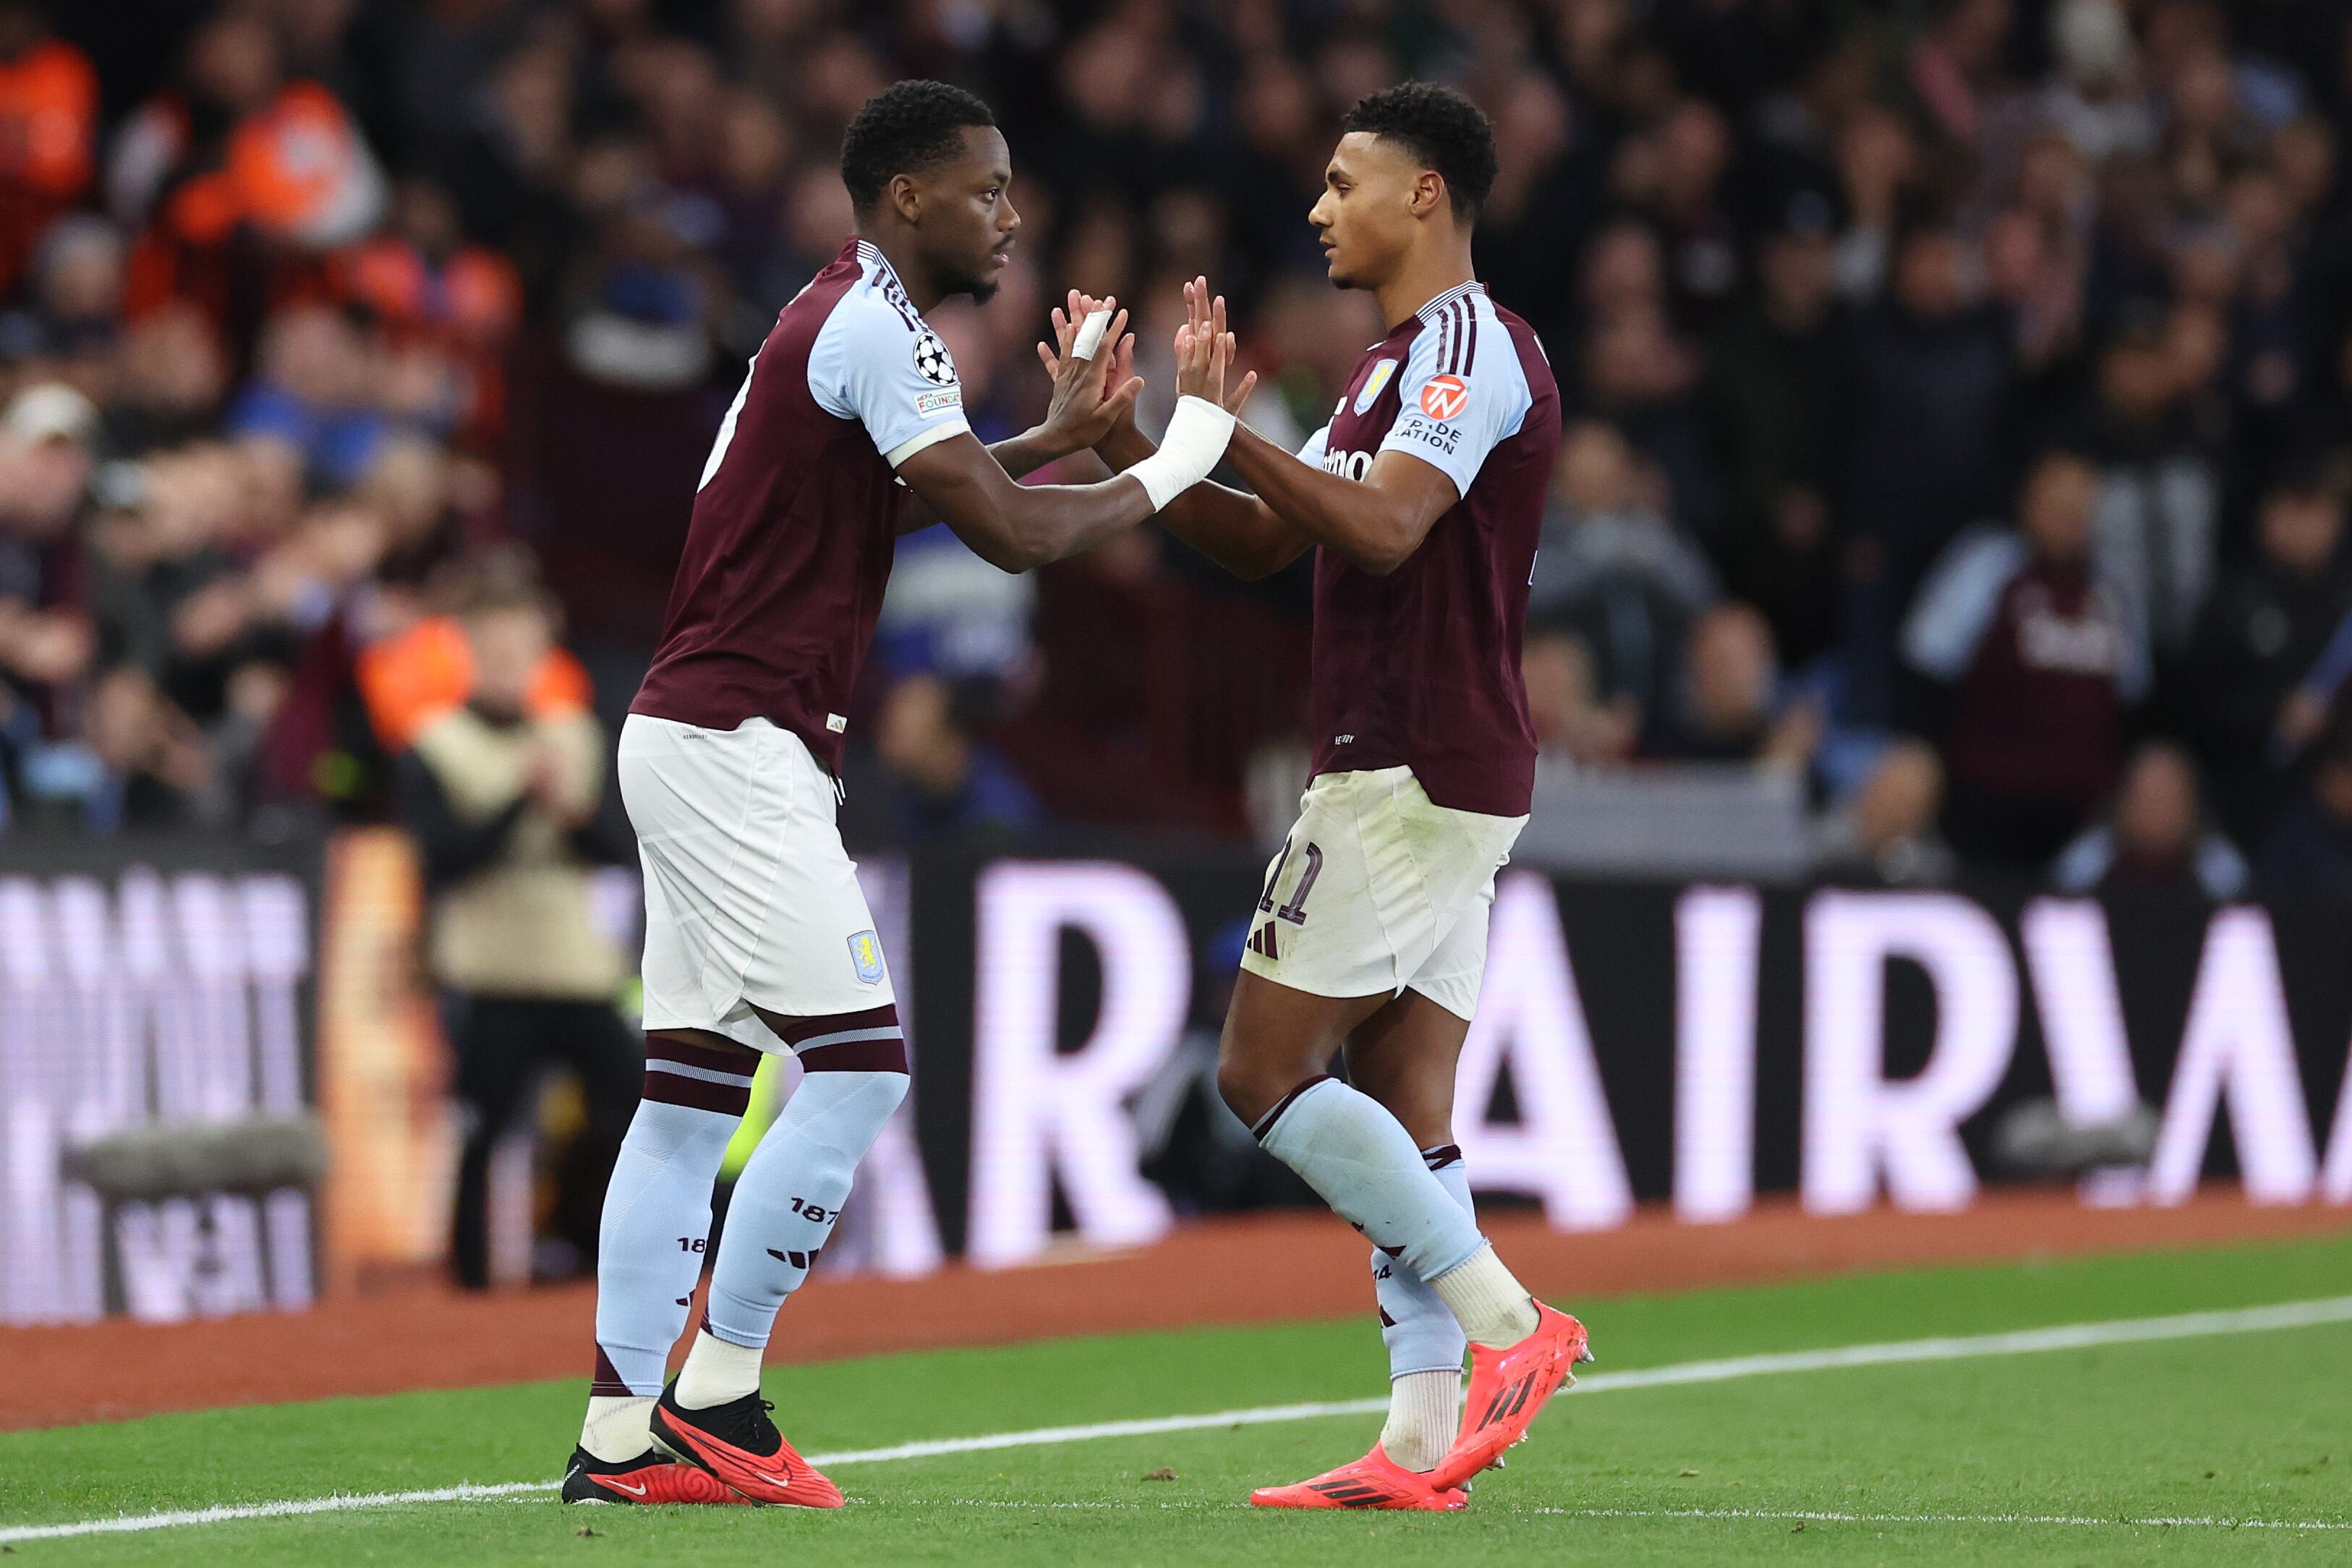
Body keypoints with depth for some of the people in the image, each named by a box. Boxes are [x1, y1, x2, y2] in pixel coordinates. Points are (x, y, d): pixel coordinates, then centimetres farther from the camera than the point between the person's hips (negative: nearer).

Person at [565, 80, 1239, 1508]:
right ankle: (716, 1399, -5)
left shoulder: (832, 323, 18)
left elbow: (896, 491, 31)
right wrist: (1167, 468, -5)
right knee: (857, 1067, -9)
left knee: (693, 1091, 7)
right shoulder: (876, 330, -13)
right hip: (738, 750, -10)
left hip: (694, 742, 10)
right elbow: (1012, 535, -17)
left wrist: (1062, 433, 24)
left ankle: (624, 1436, 6)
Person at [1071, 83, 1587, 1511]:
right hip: (1438, 782, 10)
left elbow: (1383, 529, -25)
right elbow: (1267, 544, 22)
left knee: (1266, 1071, -8)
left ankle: (1506, 1319, -11)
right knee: (1403, 1109, 5)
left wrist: (1233, 430, -23)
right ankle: (1422, 1444, 0)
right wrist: (1127, 443, 12)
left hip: (1415, 774, -10)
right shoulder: (1400, 364, 20)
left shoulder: (1472, 347, -11)